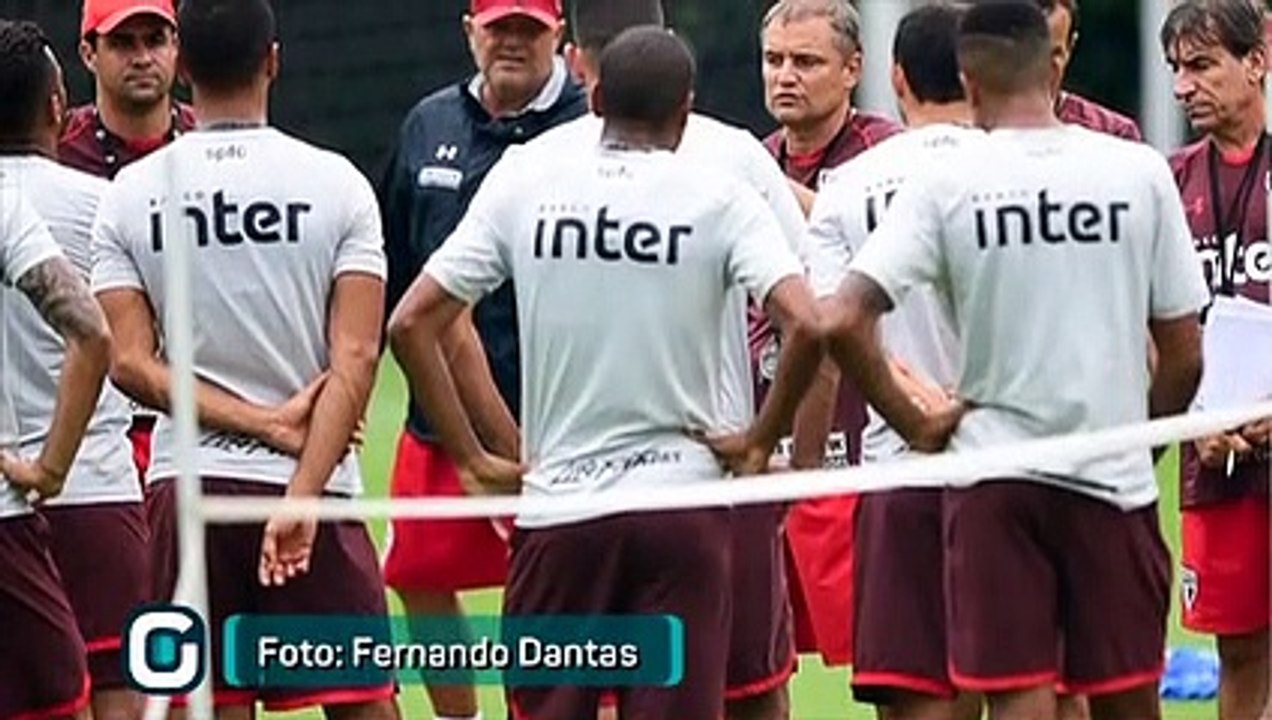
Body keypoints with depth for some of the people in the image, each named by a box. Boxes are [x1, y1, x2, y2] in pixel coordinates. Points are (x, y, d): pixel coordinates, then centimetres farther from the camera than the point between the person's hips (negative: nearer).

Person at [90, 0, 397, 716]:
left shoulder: (131, 194, 2)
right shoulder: (335, 183, -3)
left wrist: (261, 422, -7)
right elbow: (356, 359, -10)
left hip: (186, 484, 2)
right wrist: (303, 497, -15)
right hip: (315, 480, -1)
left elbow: (130, 363, -4)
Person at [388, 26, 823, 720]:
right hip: (680, 498, -1)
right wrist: (760, 441, -3)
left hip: (556, 502, 1)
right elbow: (806, 324, -16)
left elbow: (411, 323, 0)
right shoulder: (719, 199, -3)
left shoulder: (521, 186, 3)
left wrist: (474, 457, 5)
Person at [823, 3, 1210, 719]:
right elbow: (1185, 355, 2)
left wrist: (913, 424, 0)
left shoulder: (944, 185, -5)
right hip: (1115, 474, 1)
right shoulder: (1140, 172, -2)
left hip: (993, 475, -1)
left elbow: (844, 321, -13)